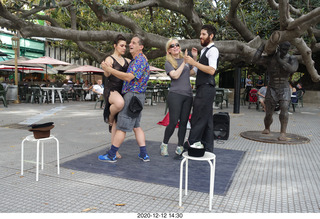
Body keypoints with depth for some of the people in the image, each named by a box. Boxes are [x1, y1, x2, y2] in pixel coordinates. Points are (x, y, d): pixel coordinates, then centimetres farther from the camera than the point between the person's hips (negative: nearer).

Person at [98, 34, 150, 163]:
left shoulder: (140, 59, -13)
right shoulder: (135, 60, 21)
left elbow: (129, 77, -23)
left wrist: (110, 70, -19)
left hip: (132, 95, -10)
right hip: (137, 96, 10)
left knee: (122, 127, -4)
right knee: (136, 126, 13)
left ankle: (111, 155, 5)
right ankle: (144, 154, 15)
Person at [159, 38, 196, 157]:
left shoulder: (185, 59, 15)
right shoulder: (168, 62, 1)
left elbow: (192, 72, 27)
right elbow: (175, 75, -15)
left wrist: (195, 58, 17)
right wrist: (184, 62, -11)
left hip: (188, 95, 5)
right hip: (175, 94, -5)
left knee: (184, 122, 6)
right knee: (173, 122, -7)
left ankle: (180, 147, 15)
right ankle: (164, 145, 13)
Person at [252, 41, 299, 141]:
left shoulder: (292, 59, -3)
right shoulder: (269, 58, -4)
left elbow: (292, 69, -24)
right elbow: (255, 59, -18)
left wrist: (279, 60, -21)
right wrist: (262, 46, -8)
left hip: (284, 90, -1)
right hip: (271, 90, 1)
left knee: (284, 109, -27)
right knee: (268, 115, 6)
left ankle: (283, 133, -29)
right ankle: (267, 128, 36)